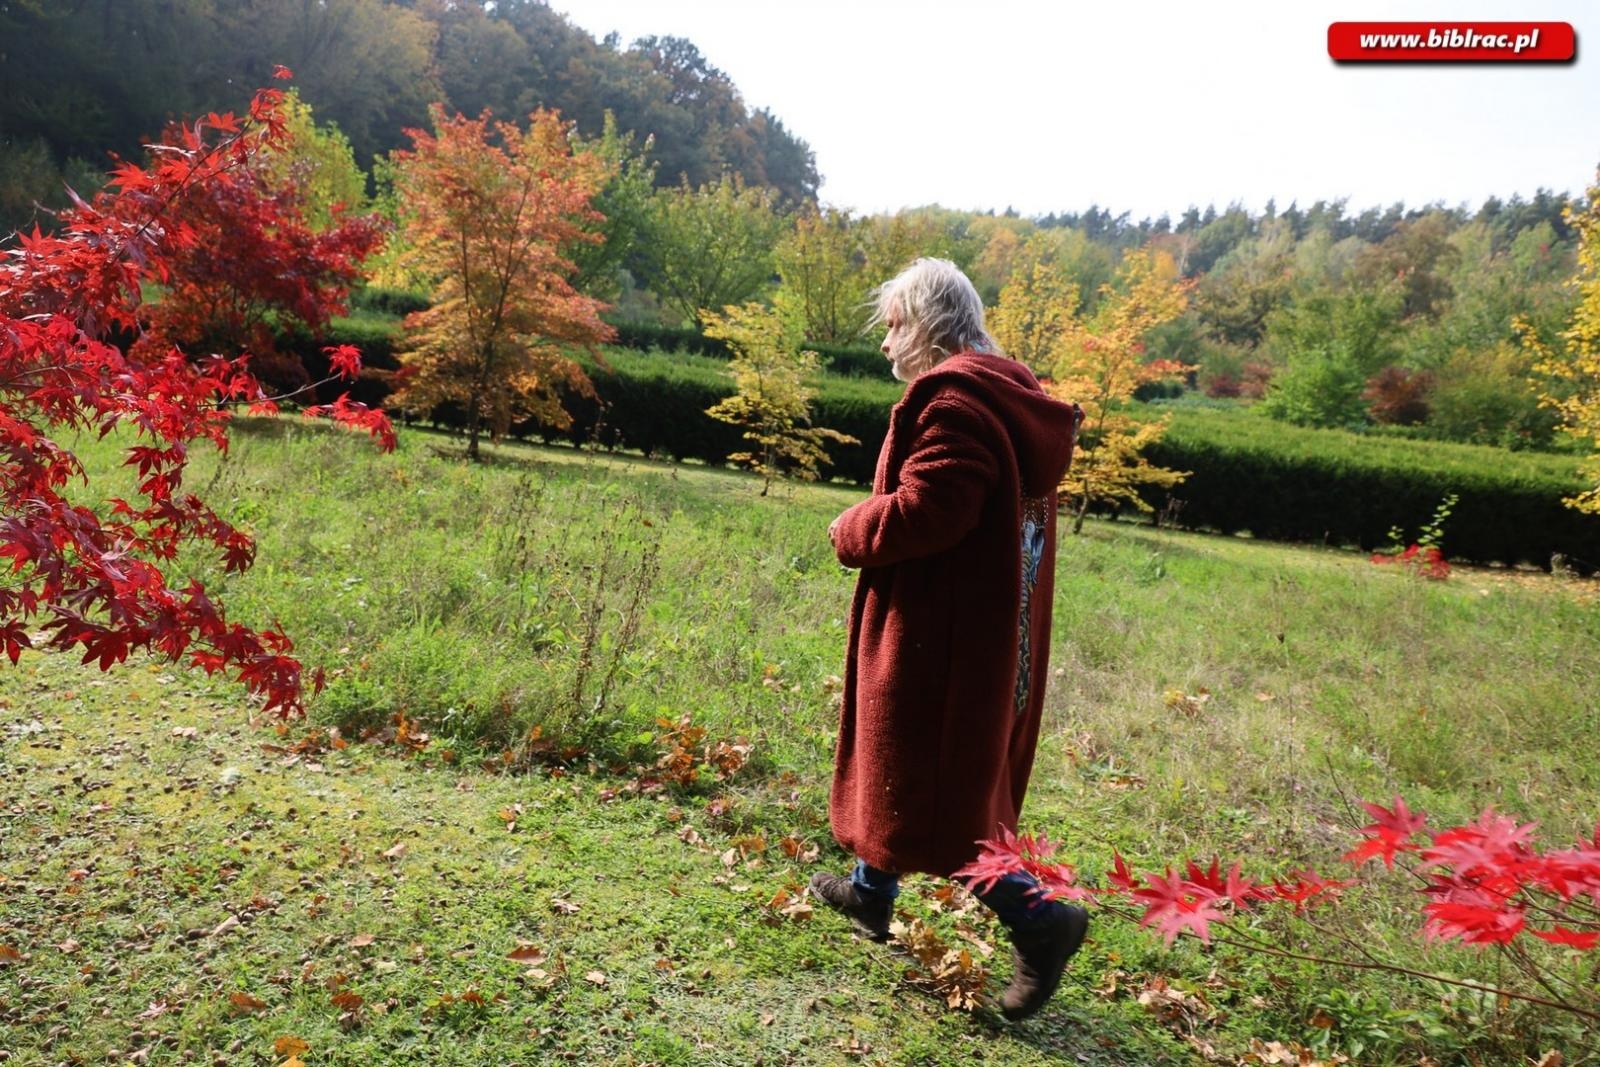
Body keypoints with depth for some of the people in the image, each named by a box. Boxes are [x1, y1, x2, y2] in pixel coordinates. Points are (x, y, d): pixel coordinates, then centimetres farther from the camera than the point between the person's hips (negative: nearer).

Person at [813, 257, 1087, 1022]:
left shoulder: (952, 396, -19)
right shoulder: (1007, 395, 14)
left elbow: (926, 508, -28)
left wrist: (850, 531, -10)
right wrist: (868, 527, 9)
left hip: (940, 636, -11)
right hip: (987, 629, 11)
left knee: (922, 789, 1)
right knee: (905, 770, 22)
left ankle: (1037, 917, 7)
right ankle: (871, 891, 38)